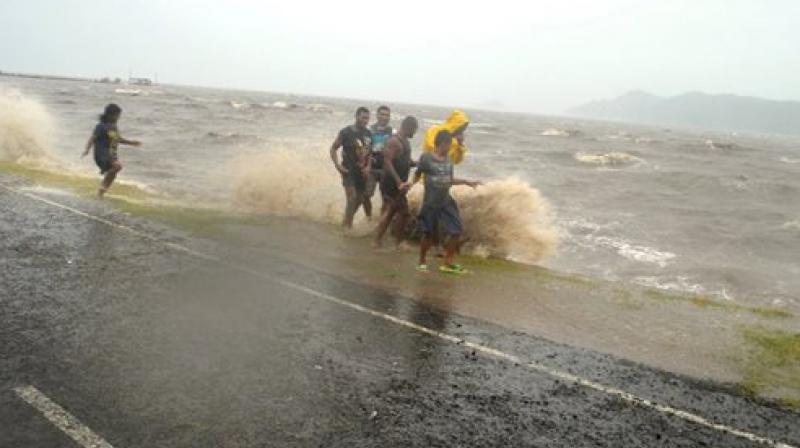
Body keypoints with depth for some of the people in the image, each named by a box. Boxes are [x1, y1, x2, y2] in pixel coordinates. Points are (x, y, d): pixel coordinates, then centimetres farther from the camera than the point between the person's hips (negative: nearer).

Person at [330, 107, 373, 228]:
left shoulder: (368, 134, 2)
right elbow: (333, 149, -5)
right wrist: (338, 165, -13)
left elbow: (370, 151, 12)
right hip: (349, 170, -5)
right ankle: (346, 224, 0)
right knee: (352, 197, -13)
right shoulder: (345, 132, -11)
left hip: (362, 171, 5)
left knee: (360, 198, 12)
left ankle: (348, 221, 31)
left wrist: (368, 166, -2)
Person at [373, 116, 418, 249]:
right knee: (404, 213, -4)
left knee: (390, 212, 14)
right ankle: (399, 242, 7)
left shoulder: (405, 142, 14)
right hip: (392, 184, -10)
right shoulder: (394, 141, -17)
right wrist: (399, 182, -29)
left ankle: (377, 241, 22)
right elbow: (387, 162, -24)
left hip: (397, 184, 10)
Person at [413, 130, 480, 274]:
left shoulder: (448, 159, 5)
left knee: (456, 231, 3)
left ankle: (448, 262, 16)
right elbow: (418, 174, 0)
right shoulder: (426, 157, -11)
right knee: (428, 234, 2)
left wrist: (467, 182, 19)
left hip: (446, 202, 6)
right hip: (431, 203, -6)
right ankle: (422, 262, 22)